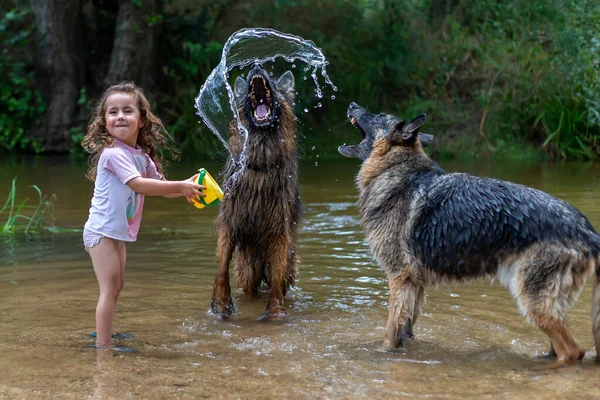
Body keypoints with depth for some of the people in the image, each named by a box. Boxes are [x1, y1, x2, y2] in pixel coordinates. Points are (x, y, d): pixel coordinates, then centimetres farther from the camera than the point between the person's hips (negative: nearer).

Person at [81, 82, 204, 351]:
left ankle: (103, 331, 33)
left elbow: (161, 186, 15)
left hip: (118, 233, 9)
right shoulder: (113, 153, -21)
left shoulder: (142, 156, 7)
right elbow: (138, 185, -30)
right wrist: (181, 186, -28)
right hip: (102, 232, -9)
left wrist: (185, 188, -6)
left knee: (117, 286, 19)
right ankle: (103, 344, -6)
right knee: (110, 288, -10)